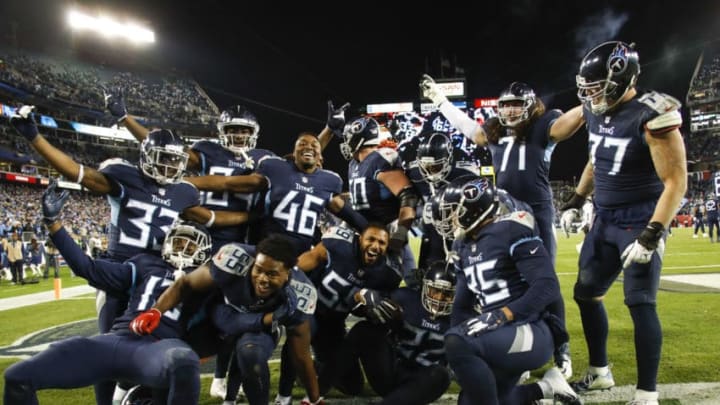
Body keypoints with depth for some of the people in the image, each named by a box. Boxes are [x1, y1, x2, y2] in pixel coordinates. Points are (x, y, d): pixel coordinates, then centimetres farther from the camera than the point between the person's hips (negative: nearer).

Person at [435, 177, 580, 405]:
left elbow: (547, 287, -20)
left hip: (531, 332, -9)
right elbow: (462, 305, 17)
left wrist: (499, 316, -27)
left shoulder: (511, 231, -13)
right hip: (498, 336, 9)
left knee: (459, 343, -32)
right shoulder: (463, 247, 12)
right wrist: (453, 360, 10)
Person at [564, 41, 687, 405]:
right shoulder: (596, 113, 3)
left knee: (640, 304, -9)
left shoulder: (650, 117, -20)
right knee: (585, 294, 13)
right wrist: (576, 201, 22)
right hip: (605, 222, 8)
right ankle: (599, 373, 30)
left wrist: (652, 234, -24)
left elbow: (675, 182, -19)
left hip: (640, 224, -8)